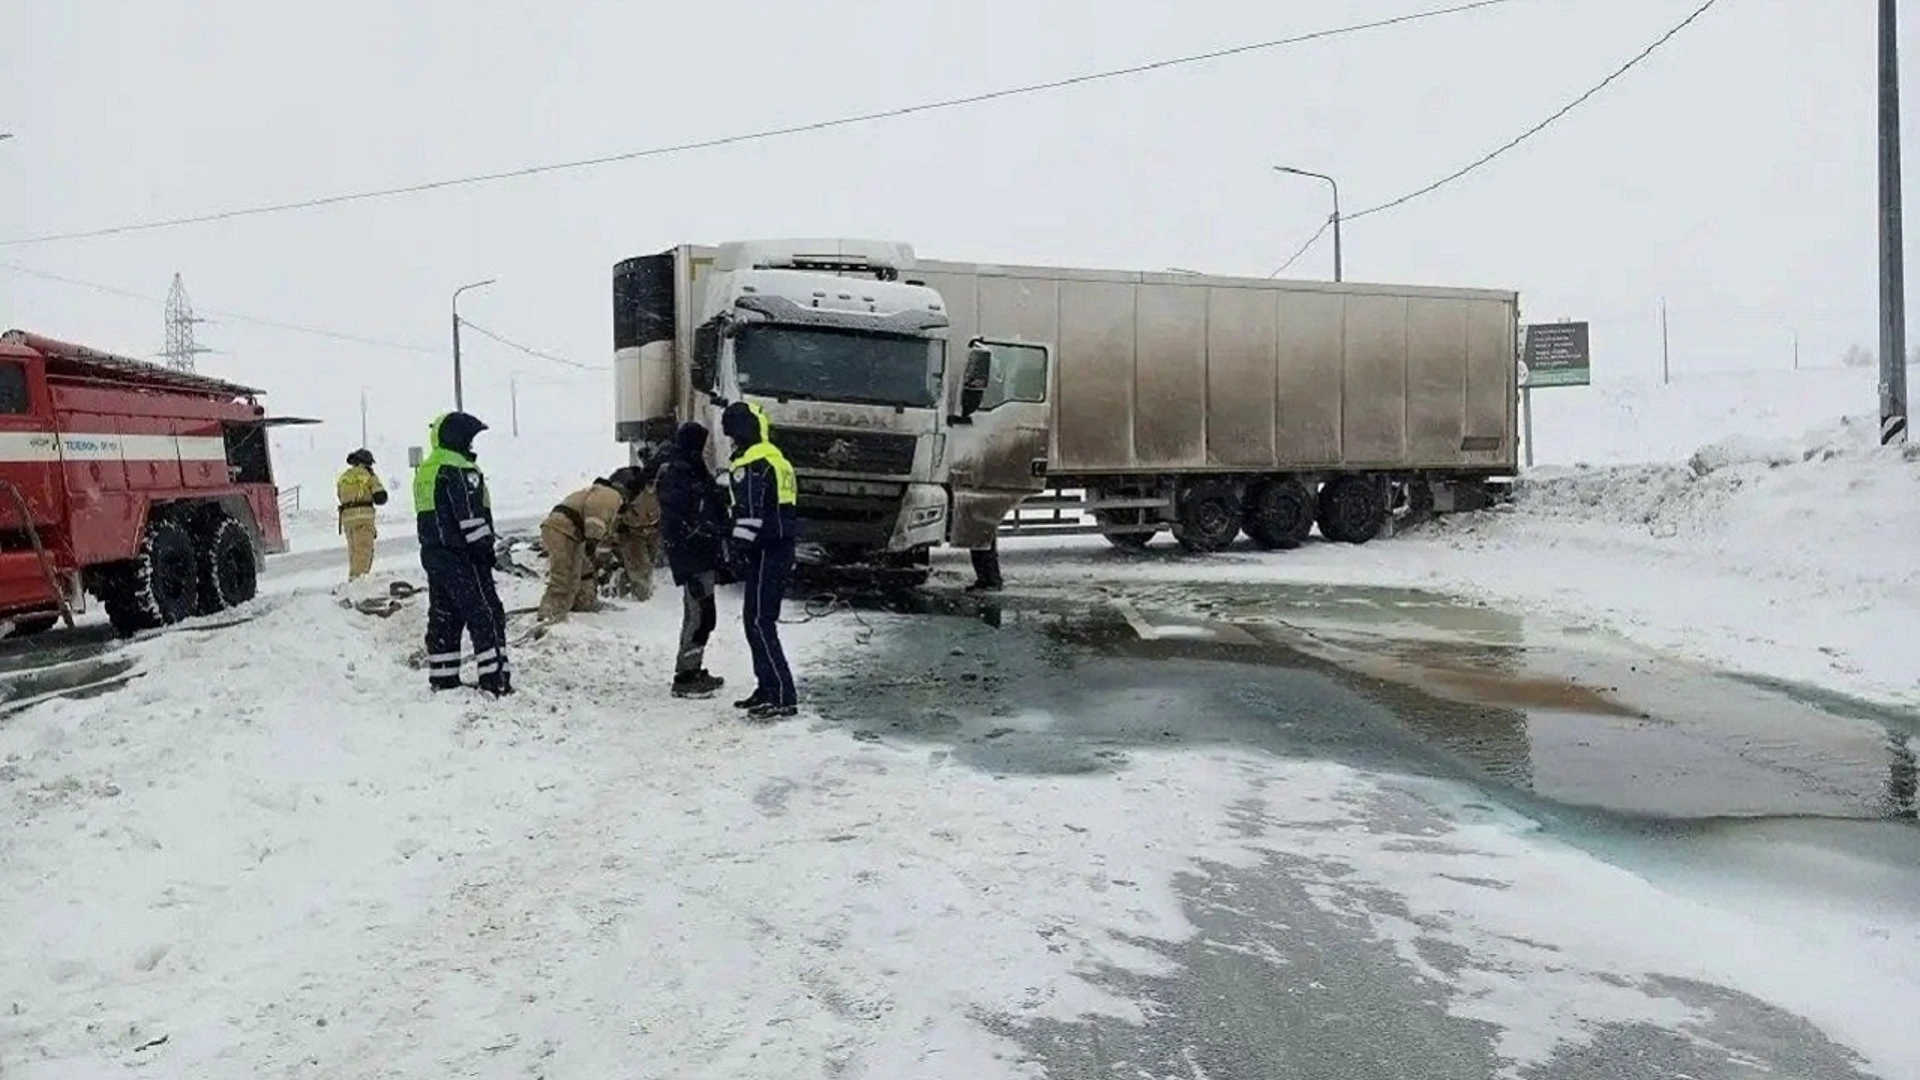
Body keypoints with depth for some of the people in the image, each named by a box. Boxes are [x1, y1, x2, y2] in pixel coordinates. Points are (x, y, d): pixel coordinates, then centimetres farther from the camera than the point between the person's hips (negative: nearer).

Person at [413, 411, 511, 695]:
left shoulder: (424, 471, 17)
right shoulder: (459, 470, -14)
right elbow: (471, 516, -19)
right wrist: (485, 548, -14)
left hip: (432, 553, 10)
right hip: (461, 555, -10)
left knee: (444, 616, 13)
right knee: (486, 615, -8)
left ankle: (442, 678, 15)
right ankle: (495, 679, -11)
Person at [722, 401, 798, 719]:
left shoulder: (752, 462, -12)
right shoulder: (774, 457, 19)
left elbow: (749, 512, -20)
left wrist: (740, 548, -17)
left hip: (766, 551, -10)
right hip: (781, 548, 10)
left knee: (759, 621, -10)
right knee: (759, 619, 16)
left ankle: (782, 696, -12)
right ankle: (768, 688, 22)